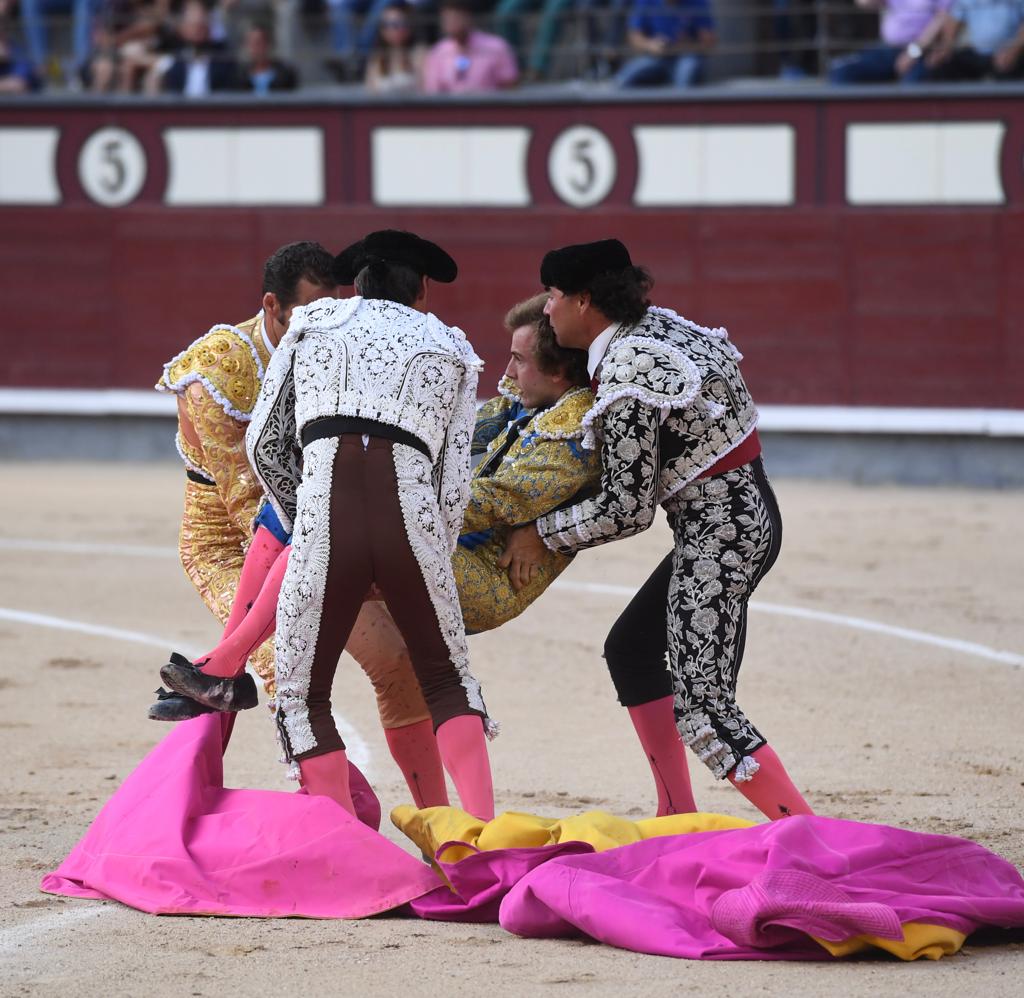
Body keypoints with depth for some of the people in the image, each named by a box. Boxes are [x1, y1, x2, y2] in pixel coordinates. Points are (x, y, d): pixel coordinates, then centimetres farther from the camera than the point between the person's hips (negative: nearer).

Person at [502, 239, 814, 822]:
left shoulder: (626, 384, -20)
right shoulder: (655, 323, 7)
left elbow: (627, 511, -18)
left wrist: (542, 535, -4)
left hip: (717, 529, -10)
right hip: (750, 511, 10)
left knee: (702, 708, -12)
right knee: (630, 648, 20)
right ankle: (679, 818, 21)